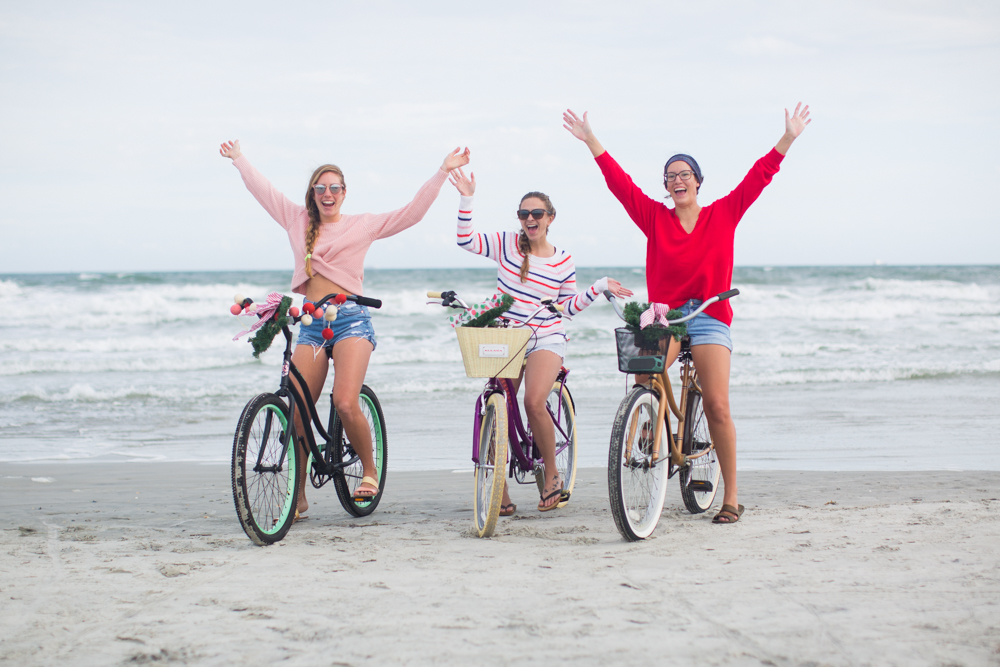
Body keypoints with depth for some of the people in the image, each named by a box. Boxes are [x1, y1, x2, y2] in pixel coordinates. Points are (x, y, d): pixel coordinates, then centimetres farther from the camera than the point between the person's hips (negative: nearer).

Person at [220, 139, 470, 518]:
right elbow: (261, 189, 27)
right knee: (297, 411, -7)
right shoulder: (298, 221, 16)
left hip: (350, 320, -3)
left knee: (345, 403, -22)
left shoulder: (363, 225, 9)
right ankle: (297, 494, 4)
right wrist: (238, 159, 37)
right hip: (310, 324, 3)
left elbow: (412, 212, 6)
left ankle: (369, 470, 2)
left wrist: (443, 172, 4)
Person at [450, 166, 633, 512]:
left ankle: (551, 475, -4)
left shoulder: (563, 261, 3)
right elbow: (465, 239, -6)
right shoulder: (507, 243, 2)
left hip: (546, 340, -2)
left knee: (534, 402, -26)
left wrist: (599, 288, 0)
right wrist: (466, 199, -14)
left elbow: (567, 307, 8)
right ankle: (501, 494, 3)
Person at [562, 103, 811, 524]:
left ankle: (731, 495, -3)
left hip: (710, 319, -1)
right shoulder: (655, 218, 7)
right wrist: (590, 140, 2)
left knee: (716, 405, -9)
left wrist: (788, 138, 1)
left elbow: (759, 176, 6)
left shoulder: (723, 214, 8)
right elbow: (620, 182, 5)